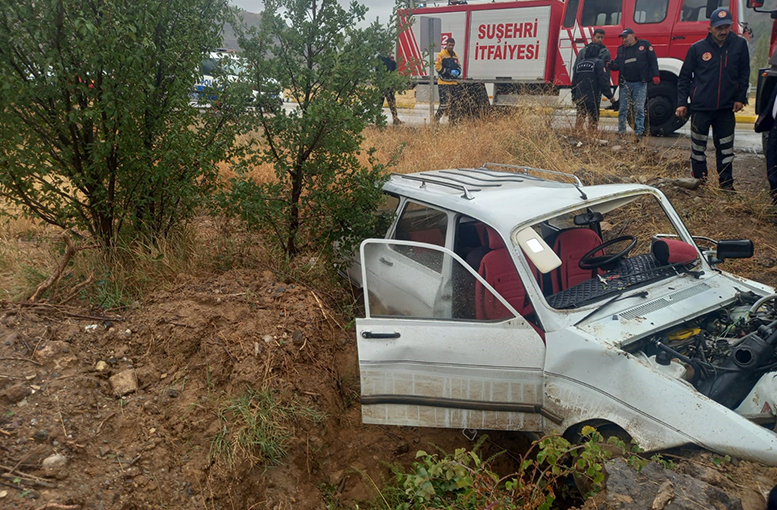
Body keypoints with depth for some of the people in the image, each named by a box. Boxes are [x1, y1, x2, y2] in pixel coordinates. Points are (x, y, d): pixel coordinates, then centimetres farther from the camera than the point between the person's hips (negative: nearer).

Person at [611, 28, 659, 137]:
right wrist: (611, 65, -10)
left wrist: (655, 75, -8)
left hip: (640, 83, -3)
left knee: (639, 109, -4)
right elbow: (617, 65, 13)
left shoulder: (645, 44, 4)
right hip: (625, 83, 4)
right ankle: (621, 132, 8)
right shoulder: (621, 49, 16)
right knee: (623, 109, 3)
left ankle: (639, 132, -2)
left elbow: (653, 60, 0)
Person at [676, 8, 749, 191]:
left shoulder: (739, 45, 2)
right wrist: (682, 103, -2)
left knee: (726, 148, 6)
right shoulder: (697, 48, -2)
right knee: (698, 147, 5)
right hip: (700, 107, -1)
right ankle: (699, 181, 17)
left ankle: (726, 183, 15)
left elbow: (744, 73, 9)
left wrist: (740, 98, 2)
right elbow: (684, 77, 3)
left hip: (726, 108, 1)